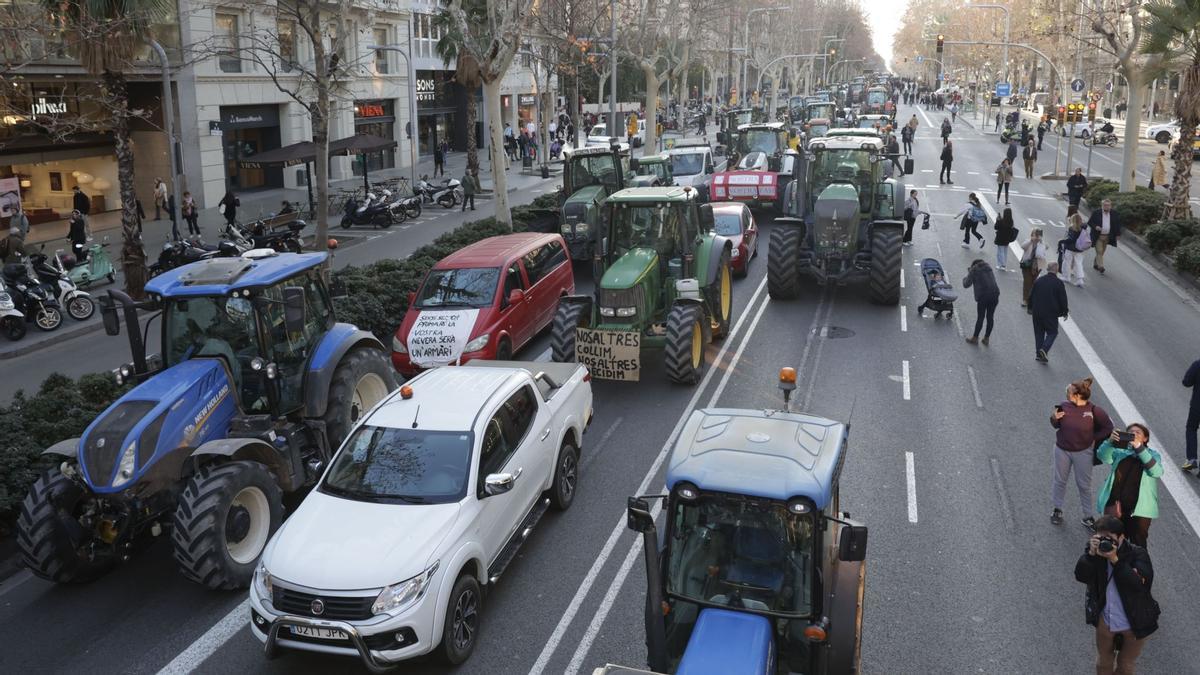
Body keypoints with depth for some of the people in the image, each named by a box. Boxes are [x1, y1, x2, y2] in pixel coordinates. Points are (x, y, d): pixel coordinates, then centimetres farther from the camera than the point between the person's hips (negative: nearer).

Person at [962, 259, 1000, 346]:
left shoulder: (973, 270, 3)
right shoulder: (989, 267, 18)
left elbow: (966, 285, 1)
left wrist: (965, 278, 23)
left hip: (983, 296, -4)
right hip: (995, 294, 5)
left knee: (980, 317, 5)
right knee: (990, 317, 12)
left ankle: (975, 338, 16)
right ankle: (986, 338, 19)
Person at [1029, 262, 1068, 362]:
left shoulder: (1038, 280, 2)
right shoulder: (1058, 283, -9)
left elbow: (1031, 296, 8)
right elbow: (1063, 299, -6)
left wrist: (1031, 308, 21)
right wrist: (1064, 312, 7)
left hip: (1037, 312, 4)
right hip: (1051, 313, -4)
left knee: (1039, 332, 13)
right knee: (1052, 332, 8)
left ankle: (1039, 354, 13)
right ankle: (1044, 349, -14)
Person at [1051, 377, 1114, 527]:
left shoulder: (1093, 410, -18)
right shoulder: (1064, 406, -11)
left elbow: (1108, 427, -2)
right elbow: (1056, 425, 4)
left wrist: (1094, 438, -6)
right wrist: (1054, 418, -16)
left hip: (1083, 452, -2)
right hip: (1062, 450, 2)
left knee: (1084, 485, 11)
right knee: (1060, 481, 16)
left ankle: (1088, 516, 25)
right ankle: (1057, 509, 36)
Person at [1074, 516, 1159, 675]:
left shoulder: (1137, 554, -20)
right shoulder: (1096, 549, -11)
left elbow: (1139, 584, -33)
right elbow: (1081, 576, -21)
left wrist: (1115, 559, -39)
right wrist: (1091, 553, -34)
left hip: (1134, 623, -2)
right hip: (1105, 620, 2)